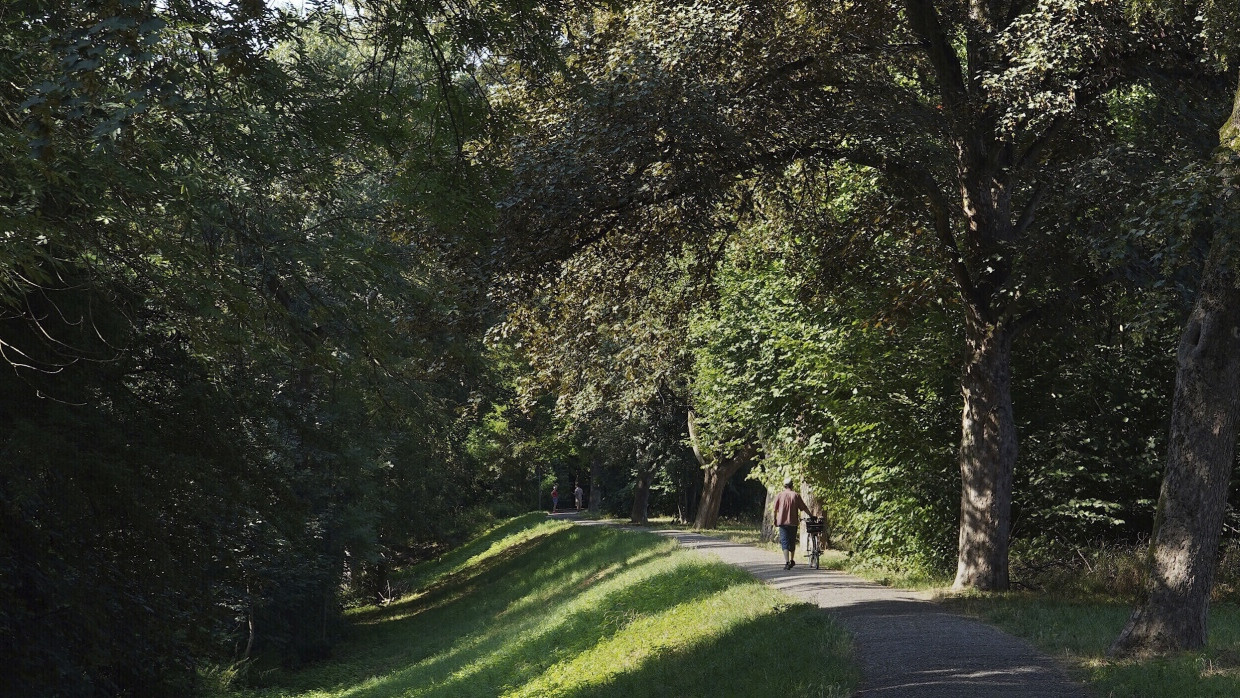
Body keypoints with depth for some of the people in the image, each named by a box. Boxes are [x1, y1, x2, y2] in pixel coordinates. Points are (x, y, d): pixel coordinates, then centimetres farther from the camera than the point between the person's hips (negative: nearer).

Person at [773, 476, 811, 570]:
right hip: (793, 522, 1)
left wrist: (775, 520, 12)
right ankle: (792, 560, 28)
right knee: (792, 542, 17)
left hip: (782, 522, -1)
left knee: (785, 542, -3)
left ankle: (787, 563, -14)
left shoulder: (779, 495, 0)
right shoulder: (796, 495, 0)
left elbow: (775, 509, 1)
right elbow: (804, 508, 1)